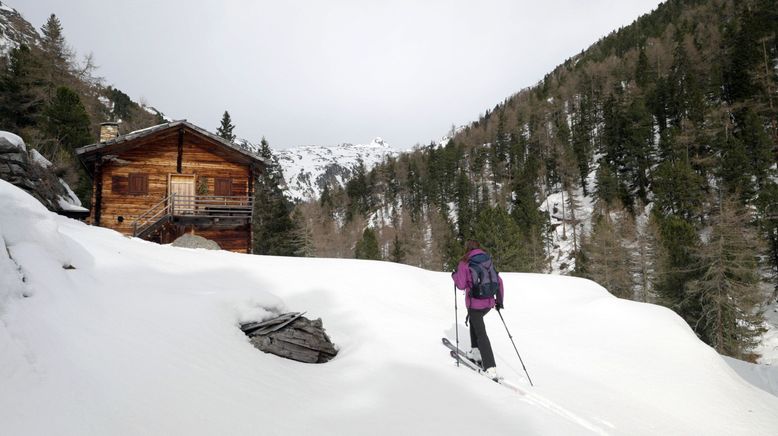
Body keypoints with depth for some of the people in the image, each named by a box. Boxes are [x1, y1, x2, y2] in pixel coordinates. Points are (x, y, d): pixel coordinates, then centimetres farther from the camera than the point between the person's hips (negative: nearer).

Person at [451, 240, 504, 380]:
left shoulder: (464, 263, -8)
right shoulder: (488, 260, 7)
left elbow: (461, 285, -9)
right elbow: (499, 281, 7)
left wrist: (454, 275, 10)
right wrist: (499, 299, 16)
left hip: (474, 303, -5)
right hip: (489, 302, 6)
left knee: (481, 334, 0)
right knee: (474, 321, 31)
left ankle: (491, 369, -6)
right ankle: (476, 352, 30)